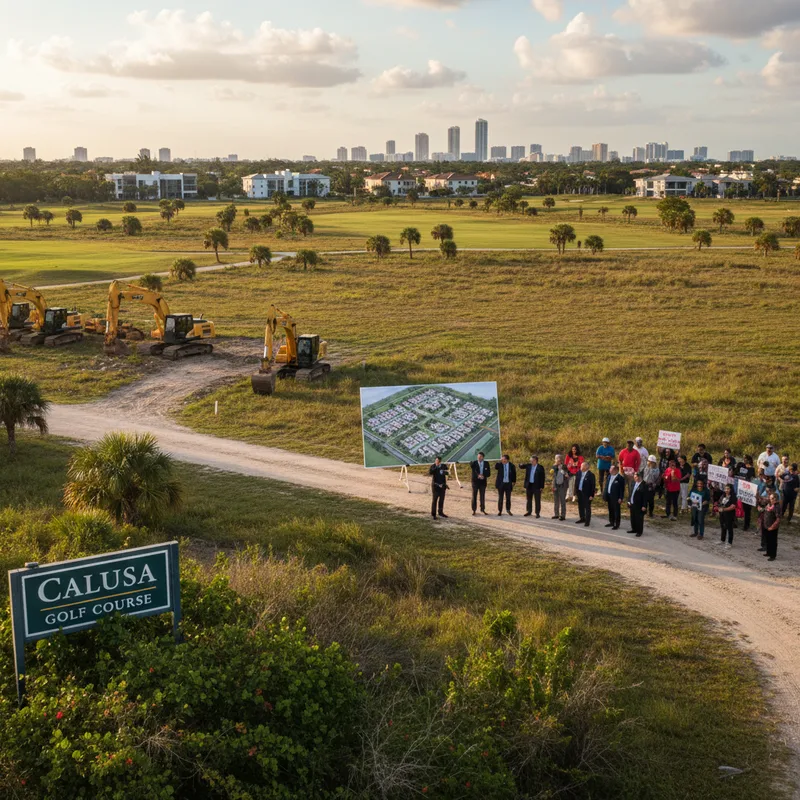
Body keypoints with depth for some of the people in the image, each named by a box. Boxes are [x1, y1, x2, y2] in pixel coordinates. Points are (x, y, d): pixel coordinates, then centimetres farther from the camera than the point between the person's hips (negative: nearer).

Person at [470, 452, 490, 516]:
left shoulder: (486, 464, 1)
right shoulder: (474, 463, -5)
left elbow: (488, 473, -1)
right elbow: (474, 471, -18)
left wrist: (483, 476, -20)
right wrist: (478, 475, -37)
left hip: (483, 482, 2)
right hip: (475, 481, -2)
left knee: (482, 496, 7)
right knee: (474, 496, 0)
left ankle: (482, 509, 18)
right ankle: (474, 510, 6)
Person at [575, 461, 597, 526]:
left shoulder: (591, 475, -15)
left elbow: (593, 485, -14)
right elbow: (576, 482, 13)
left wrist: (592, 495, -15)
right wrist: (576, 491, 9)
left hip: (587, 494, -7)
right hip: (580, 492, 7)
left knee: (587, 508, 1)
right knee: (581, 506, 17)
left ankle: (587, 521, 8)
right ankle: (582, 518, 32)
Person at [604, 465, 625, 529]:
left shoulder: (620, 478, -15)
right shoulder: (609, 476, 9)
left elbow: (622, 489, -15)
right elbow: (607, 485, 14)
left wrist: (620, 498, -16)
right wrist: (605, 495, 10)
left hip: (616, 497, -8)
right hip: (609, 496, 8)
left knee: (617, 511, 1)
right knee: (610, 510, 17)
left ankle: (617, 525, 8)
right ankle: (612, 522, 30)